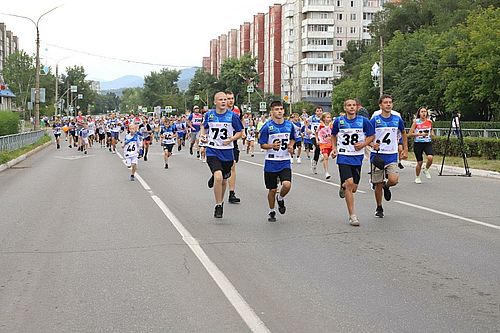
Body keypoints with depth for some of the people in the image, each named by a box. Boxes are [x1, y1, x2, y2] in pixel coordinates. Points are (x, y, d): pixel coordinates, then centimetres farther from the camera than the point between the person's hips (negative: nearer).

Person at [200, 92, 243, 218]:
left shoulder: (232, 116, -5)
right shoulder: (209, 115, 0)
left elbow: (240, 132, 2)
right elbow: (204, 127, 20)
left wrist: (230, 139, -13)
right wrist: (203, 136, 3)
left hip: (227, 152, 1)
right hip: (212, 152, -1)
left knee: (224, 180, 15)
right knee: (218, 177, -22)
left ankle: (221, 201, 44)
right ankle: (218, 206, -10)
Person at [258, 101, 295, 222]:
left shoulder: (289, 125, 3)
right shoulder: (267, 126, -7)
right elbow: (262, 144, -3)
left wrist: (291, 146, -2)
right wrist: (272, 146, -22)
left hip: (285, 162, 2)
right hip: (271, 163, -2)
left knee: (287, 185, -19)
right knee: (272, 190, 7)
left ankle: (280, 198, 16)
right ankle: (271, 212, 29)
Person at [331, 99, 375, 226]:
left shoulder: (363, 121, -2)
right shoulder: (339, 121, 0)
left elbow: (371, 136, 6)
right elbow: (333, 135, 16)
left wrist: (363, 144, -11)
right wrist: (334, 148, 2)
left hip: (357, 157, 2)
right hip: (343, 157, -2)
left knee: (353, 188, 5)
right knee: (349, 183, -16)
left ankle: (343, 187, 44)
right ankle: (352, 216, -9)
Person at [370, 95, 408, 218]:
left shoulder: (397, 119, 3)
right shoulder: (375, 120, -4)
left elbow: (403, 134, 19)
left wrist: (405, 150, 14)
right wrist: (372, 144, -21)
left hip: (392, 156, 1)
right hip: (377, 155, -1)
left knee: (393, 180, -18)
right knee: (378, 184, 4)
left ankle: (386, 187, 20)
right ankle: (379, 208, 24)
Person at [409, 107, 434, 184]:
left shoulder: (429, 121, 3)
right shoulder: (416, 122, -5)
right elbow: (410, 134, -7)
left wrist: (432, 133, 3)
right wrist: (420, 134, -17)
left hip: (428, 143, 2)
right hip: (418, 143, -2)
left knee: (430, 157, -24)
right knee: (420, 162, 2)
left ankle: (426, 170, 6)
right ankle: (417, 177, 25)